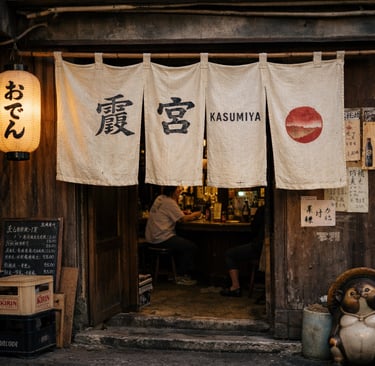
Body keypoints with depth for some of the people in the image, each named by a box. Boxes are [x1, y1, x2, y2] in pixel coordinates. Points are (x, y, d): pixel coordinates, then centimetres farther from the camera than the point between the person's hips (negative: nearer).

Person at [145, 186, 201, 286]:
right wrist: (195, 215, 3)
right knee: (191, 247, -8)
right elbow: (182, 219, -13)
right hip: (162, 238, -11)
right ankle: (181, 277, 1)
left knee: (183, 243, 23)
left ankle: (177, 273, 22)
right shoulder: (169, 202, -15)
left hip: (153, 237, 11)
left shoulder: (160, 198, 14)